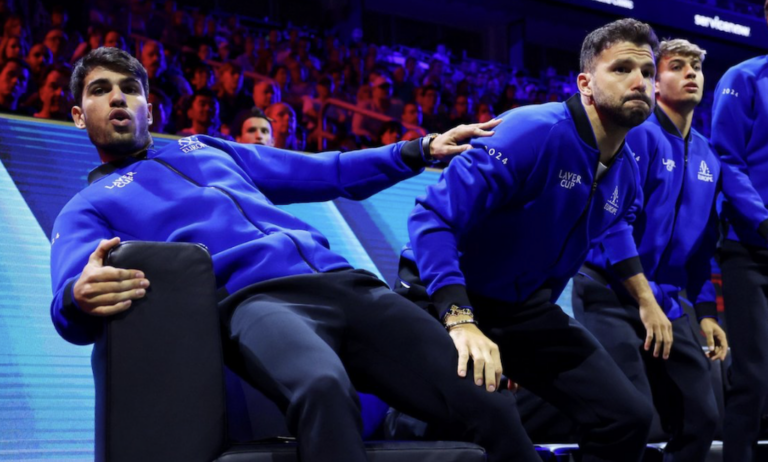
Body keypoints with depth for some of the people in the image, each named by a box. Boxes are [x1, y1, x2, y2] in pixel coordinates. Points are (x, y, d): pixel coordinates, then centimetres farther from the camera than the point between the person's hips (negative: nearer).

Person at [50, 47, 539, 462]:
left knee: (489, 404, -17)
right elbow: (72, 294, 0)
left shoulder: (206, 148, 34)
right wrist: (82, 299, -26)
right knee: (325, 390, -42)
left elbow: (324, 173, 36)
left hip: (344, 282, 5)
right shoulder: (87, 209, 21)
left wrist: (420, 151, 27)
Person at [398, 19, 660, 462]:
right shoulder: (534, 131, -23)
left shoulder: (626, 174, 1)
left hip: (525, 308, 7)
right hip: (447, 298, -7)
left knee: (630, 416, -1)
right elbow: (433, 218, -28)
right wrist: (461, 320, -39)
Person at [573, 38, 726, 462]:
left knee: (701, 419, 7)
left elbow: (702, 240, 18)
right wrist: (644, 299, -21)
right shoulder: (638, 133, -10)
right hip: (612, 295, -7)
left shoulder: (707, 156, 13)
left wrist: (706, 311, 11)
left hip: (667, 304, 8)